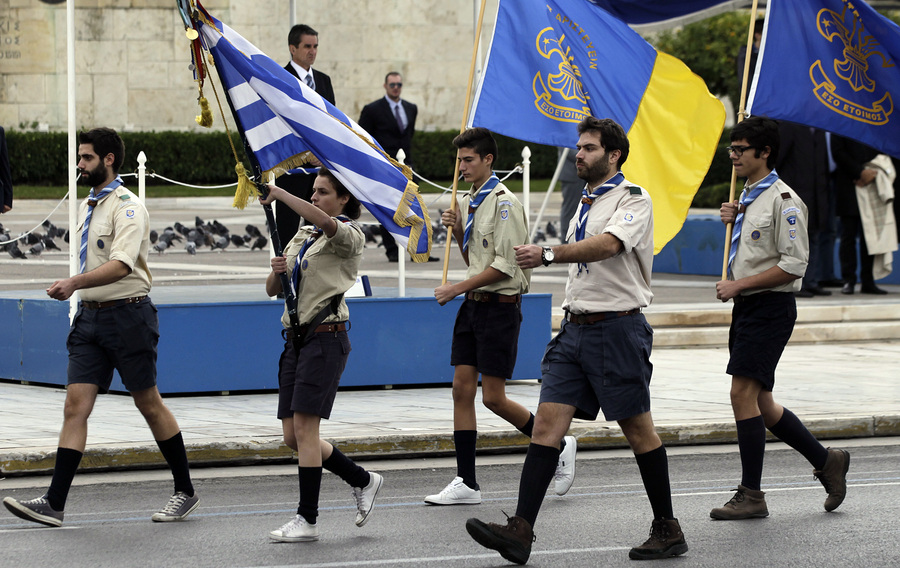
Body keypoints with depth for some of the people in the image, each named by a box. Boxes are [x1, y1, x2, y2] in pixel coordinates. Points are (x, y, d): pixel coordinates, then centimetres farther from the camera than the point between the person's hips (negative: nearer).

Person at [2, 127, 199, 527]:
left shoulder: (127, 206, -12)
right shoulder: (87, 206, 15)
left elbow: (121, 265, -25)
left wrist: (75, 283, -36)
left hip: (127, 315, -7)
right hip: (90, 315, 7)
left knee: (149, 405, 2)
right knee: (76, 406, -3)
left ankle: (185, 491, 16)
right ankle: (54, 504, -10)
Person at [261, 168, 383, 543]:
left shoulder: (350, 237, -5)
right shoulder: (301, 237, 18)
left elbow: (326, 223, -29)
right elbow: (272, 290, 18)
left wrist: (279, 194, -28)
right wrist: (277, 272, -4)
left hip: (325, 337, -8)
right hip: (296, 338, 8)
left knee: (304, 428, -12)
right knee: (292, 436, 5)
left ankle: (307, 519, -7)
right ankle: (363, 481, 22)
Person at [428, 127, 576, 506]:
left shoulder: (504, 203, -14)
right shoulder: (470, 202, 14)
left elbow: (504, 266, -19)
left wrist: (458, 288, -17)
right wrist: (457, 231, 5)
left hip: (500, 306, -9)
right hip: (473, 305, 9)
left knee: (493, 398, -5)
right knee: (462, 390, 2)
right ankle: (466, 483, 4)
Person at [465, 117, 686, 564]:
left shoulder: (633, 199, -8)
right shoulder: (586, 204, 19)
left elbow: (609, 245, -26)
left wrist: (548, 255, -35)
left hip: (617, 328, -8)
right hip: (576, 327, 8)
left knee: (638, 430, 0)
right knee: (547, 422, -5)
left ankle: (668, 529, 12)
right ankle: (520, 531, -13)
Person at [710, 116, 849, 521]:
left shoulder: (783, 200, -13)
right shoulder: (749, 197, 15)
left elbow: (793, 264, -19)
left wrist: (738, 285, -18)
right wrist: (734, 220, 11)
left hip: (770, 307, -10)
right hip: (746, 307, 10)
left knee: (743, 394, -13)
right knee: (760, 403, 11)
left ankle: (751, 495, -8)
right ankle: (826, 461, 25)